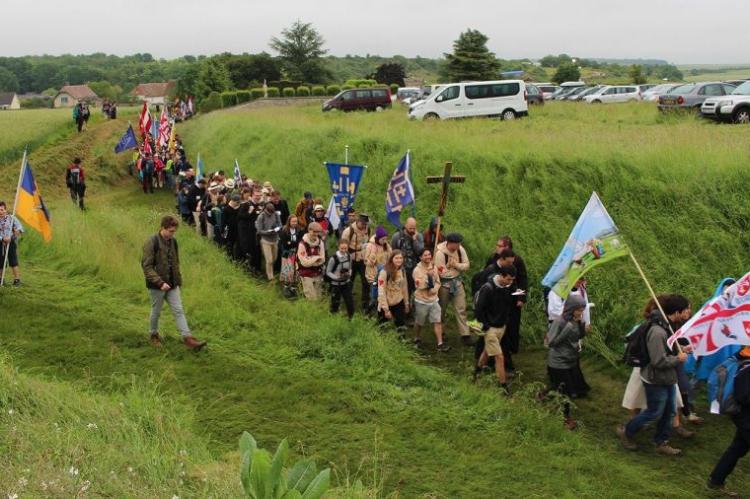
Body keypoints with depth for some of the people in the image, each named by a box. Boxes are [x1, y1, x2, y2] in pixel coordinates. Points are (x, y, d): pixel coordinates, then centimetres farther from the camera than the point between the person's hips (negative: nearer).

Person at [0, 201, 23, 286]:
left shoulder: (11, 217, 0)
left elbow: (20, 227, -5)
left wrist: (18, 230, -28)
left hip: (11, 243, -1)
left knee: (13, 262, -5)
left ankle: (17, 279, 0)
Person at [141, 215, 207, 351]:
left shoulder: (173, 241, 3)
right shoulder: (151, 243, -16)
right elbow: (147, 267, -19)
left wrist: (178, 280, 12)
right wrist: (160, 283, -25)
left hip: (172, 285, 5)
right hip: (157, 286, -5)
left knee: (178, 311, 0)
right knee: (156, 312, 11)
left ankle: (188, 339, -3)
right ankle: (154, 335, 33)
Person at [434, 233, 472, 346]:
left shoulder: (460, 249, -8)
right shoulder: (440, 253, -23)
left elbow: (466, 265, -3)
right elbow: (441, 272, -22)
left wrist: (456, 265, -20)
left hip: (457, 281, 4)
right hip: (444, 283, -4)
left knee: (461, 309, 1)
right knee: (441, 309, 14)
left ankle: (465, 334, 4)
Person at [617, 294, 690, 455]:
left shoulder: (668, 327, 0)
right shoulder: (657, 332, -31)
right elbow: (659, 361, -30)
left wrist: (681, 350, 1)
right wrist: (678, 358, -17)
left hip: (667, 379, 9)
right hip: (656, 381, -9)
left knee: (668, 412, 17)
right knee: (654, 413, 5)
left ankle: (662, 443, 31)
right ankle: (626, 432, 25)